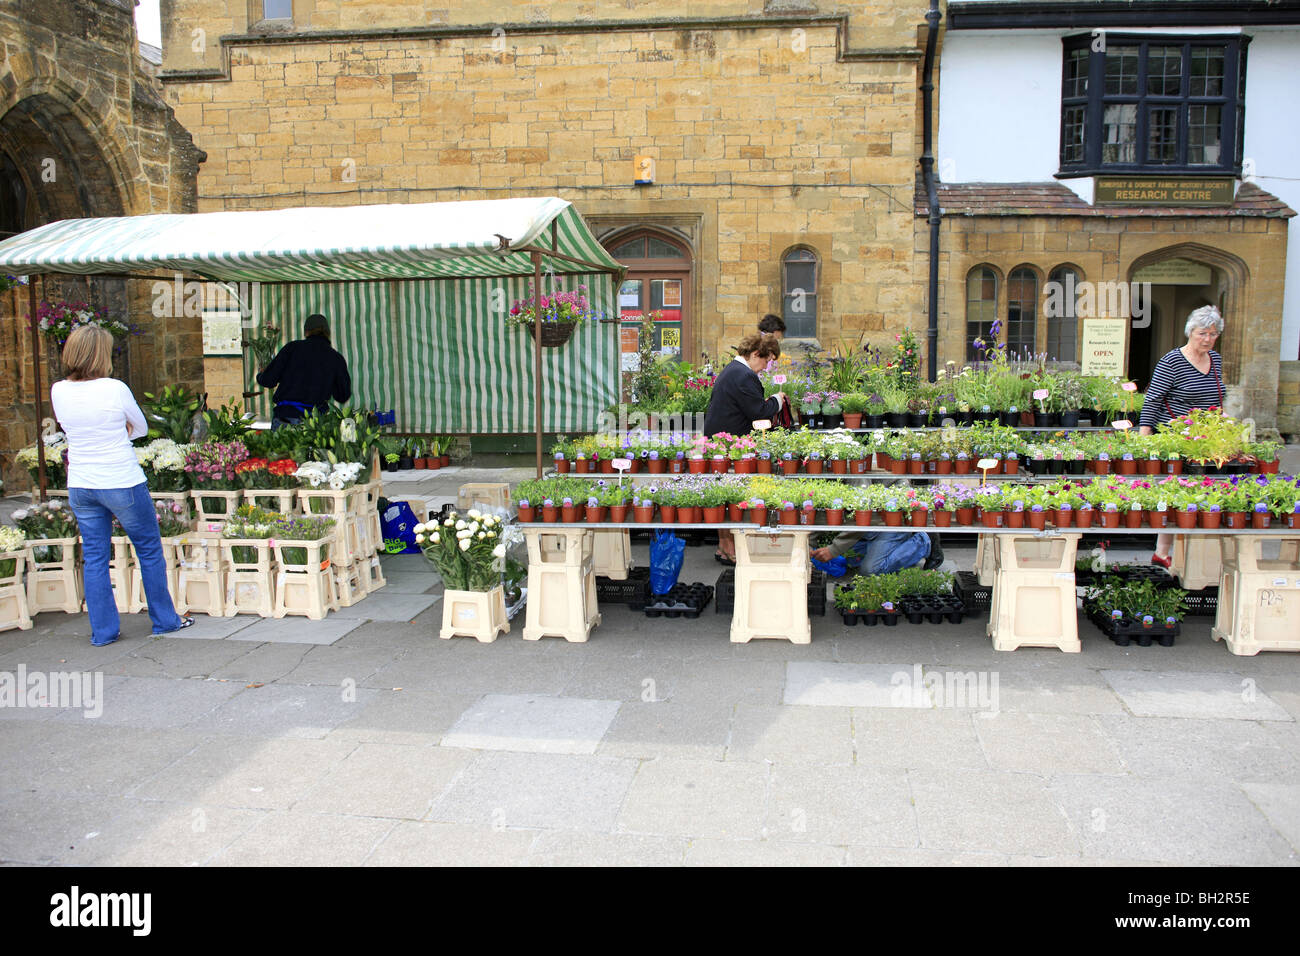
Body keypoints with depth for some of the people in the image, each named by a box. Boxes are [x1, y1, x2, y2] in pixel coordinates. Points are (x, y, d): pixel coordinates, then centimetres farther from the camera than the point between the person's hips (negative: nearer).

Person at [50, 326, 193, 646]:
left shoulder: (58, 391, -2)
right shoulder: (114, 389, -16)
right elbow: (141, 428, 0)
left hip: (80, 486, 5)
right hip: (122, 483, -5)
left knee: (94, 557, 12)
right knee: (149, 550, 11)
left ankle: (103, 631, 17)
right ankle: (165, 620, 21)